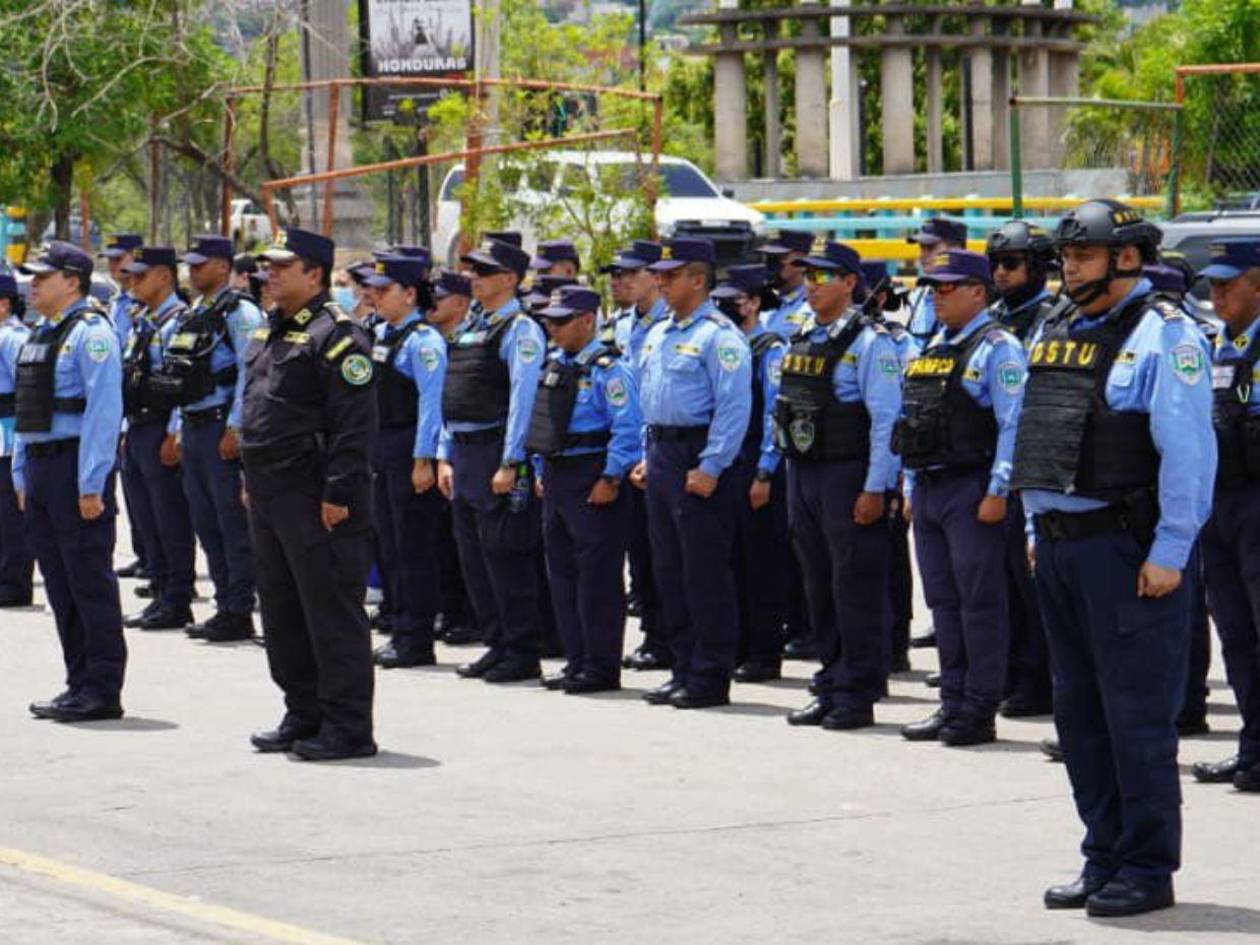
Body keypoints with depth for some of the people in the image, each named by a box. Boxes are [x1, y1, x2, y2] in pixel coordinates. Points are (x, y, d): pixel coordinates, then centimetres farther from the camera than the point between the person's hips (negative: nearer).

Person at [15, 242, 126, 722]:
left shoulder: (91, 333, -12)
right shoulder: (39, 335, 16)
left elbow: (103, 411, -17)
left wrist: (91, 484, -21)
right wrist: (22, 475, 18)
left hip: (77, 468, -9)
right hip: (40, 467, 9)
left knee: (90, 581, -5)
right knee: (59, 581, 12)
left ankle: (102, 691, -1)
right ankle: (79, 684, 18)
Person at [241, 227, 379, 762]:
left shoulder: (335, 335, -13)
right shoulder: (269, 332, 16)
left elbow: (355, 424, -18)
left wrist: (338, 493, -22)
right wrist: (251, 480, 21)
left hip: (315, 501, -10)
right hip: (269, 496, 10)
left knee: (332, 613, -4)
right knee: (282, 612, 15)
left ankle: (348, 727, 0)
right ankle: (303, 717, 24)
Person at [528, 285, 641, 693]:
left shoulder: (606, 369, -12)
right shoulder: (553, 365, 14)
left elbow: (627, 428, -17)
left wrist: (611, 479, -19)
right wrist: (541, 471, 18)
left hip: (592, 481, -9)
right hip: (556, 479, 9)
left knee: (597, 575, -6)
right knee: (562, 574, 11)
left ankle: (601, 667, -1)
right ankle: (577, 662, 18)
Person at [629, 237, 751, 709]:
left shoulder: (719, 336, -12)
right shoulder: (658, 335, 16)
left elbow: (734, 407, -18)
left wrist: (710, 467, -21)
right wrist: (649, 456, 18)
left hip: (699, 461, -9)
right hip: (662, 455, 9)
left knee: (706, 573, -5)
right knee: (669, 569, 11)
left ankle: (711, 678, -1)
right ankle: (683, 668, 18)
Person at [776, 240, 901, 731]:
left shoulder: (869, 342, -10)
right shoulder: (801, 344, 14)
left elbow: (887, 419, -14)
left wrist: (874, 489, -18)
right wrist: (790, 478, 17)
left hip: (848, 476, -8)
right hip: (803, 475, 8)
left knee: (856, 587, -3)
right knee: (819, 587, 12)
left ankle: (858, 695, 1)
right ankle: (831, 687, 20)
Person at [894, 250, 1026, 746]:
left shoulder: (997, 348, -8)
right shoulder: (934, 348, 17)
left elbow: (1013, 425, -14)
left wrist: (997, 492, -19)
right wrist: (911, 488, 18)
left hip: (972, 490, -9)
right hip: (929, 490, 9)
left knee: (980, 601, -4)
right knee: (943, 600, 11)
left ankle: (980, 710, -2)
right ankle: (953, 703, 17)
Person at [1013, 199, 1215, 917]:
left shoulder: (1164, 334, -9)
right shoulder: (1054, 335, 15)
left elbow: (1188, 452, -14)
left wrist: (1169, 553, -18)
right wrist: (1040, 530, 17)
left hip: (1126, 546, -8)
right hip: (1060, 546, 8)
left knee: (1137, 710, -5)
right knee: (1080, 712, 12)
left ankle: (1148, 869, 2)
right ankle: (1105, 858, 21)